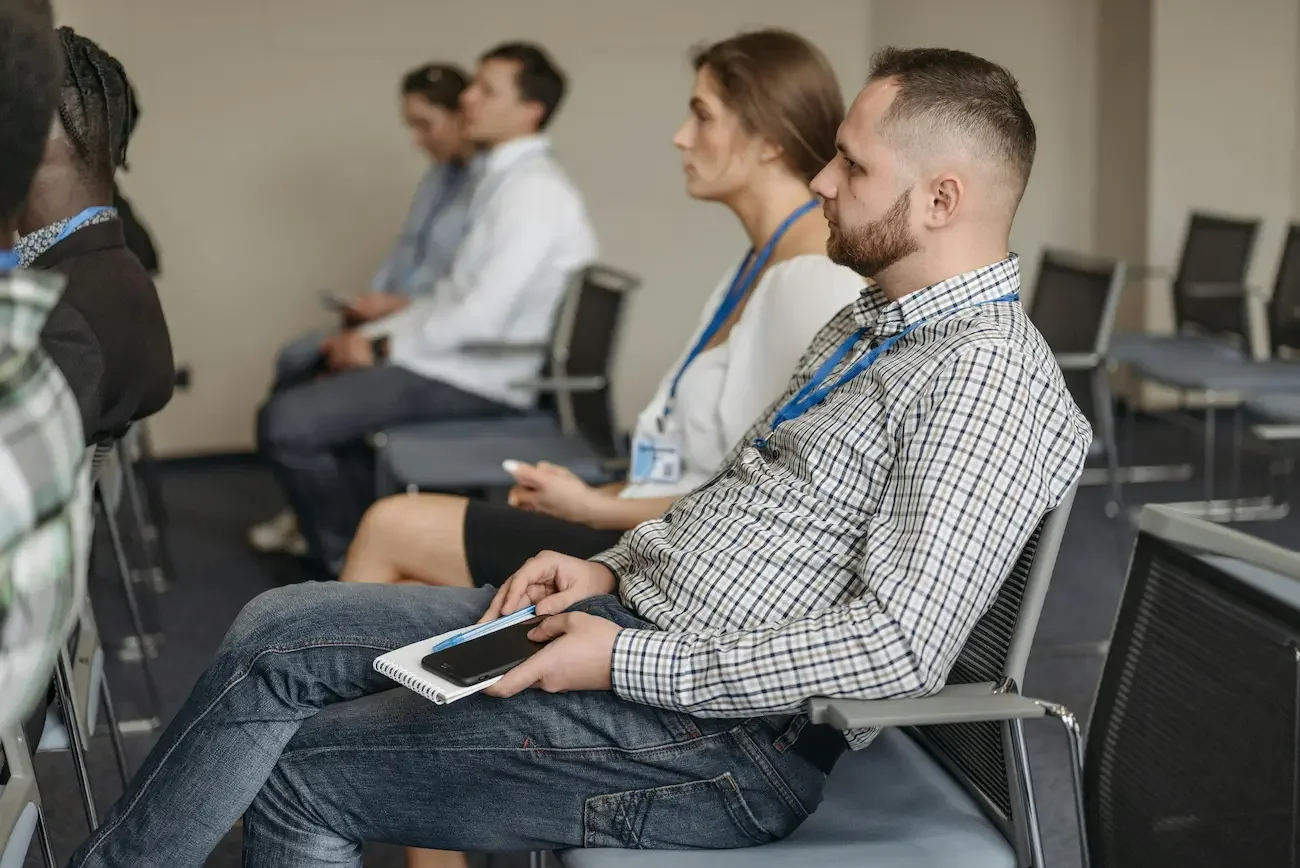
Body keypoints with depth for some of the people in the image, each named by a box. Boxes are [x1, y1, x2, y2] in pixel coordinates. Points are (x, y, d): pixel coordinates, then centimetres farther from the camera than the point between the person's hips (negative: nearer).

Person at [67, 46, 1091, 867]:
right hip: (637, 614, 9)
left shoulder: (990, 377, -18)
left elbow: (899, 649, -27)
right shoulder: (872, 320, 14)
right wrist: (611, 566, 5)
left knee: (299, 770, -5)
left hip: (725, 734, -9)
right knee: (276, 631, 1)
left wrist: (624, 661, -22)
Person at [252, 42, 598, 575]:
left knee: (286, 423, -16)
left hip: (476, 381, -11)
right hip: (461, 358, 11)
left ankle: (349, 560, 4)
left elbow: (481, 316, -24)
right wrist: (373, 333, 7)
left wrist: (383, 347, -13)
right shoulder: (504, 179, 15)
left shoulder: (533, 193, -18)